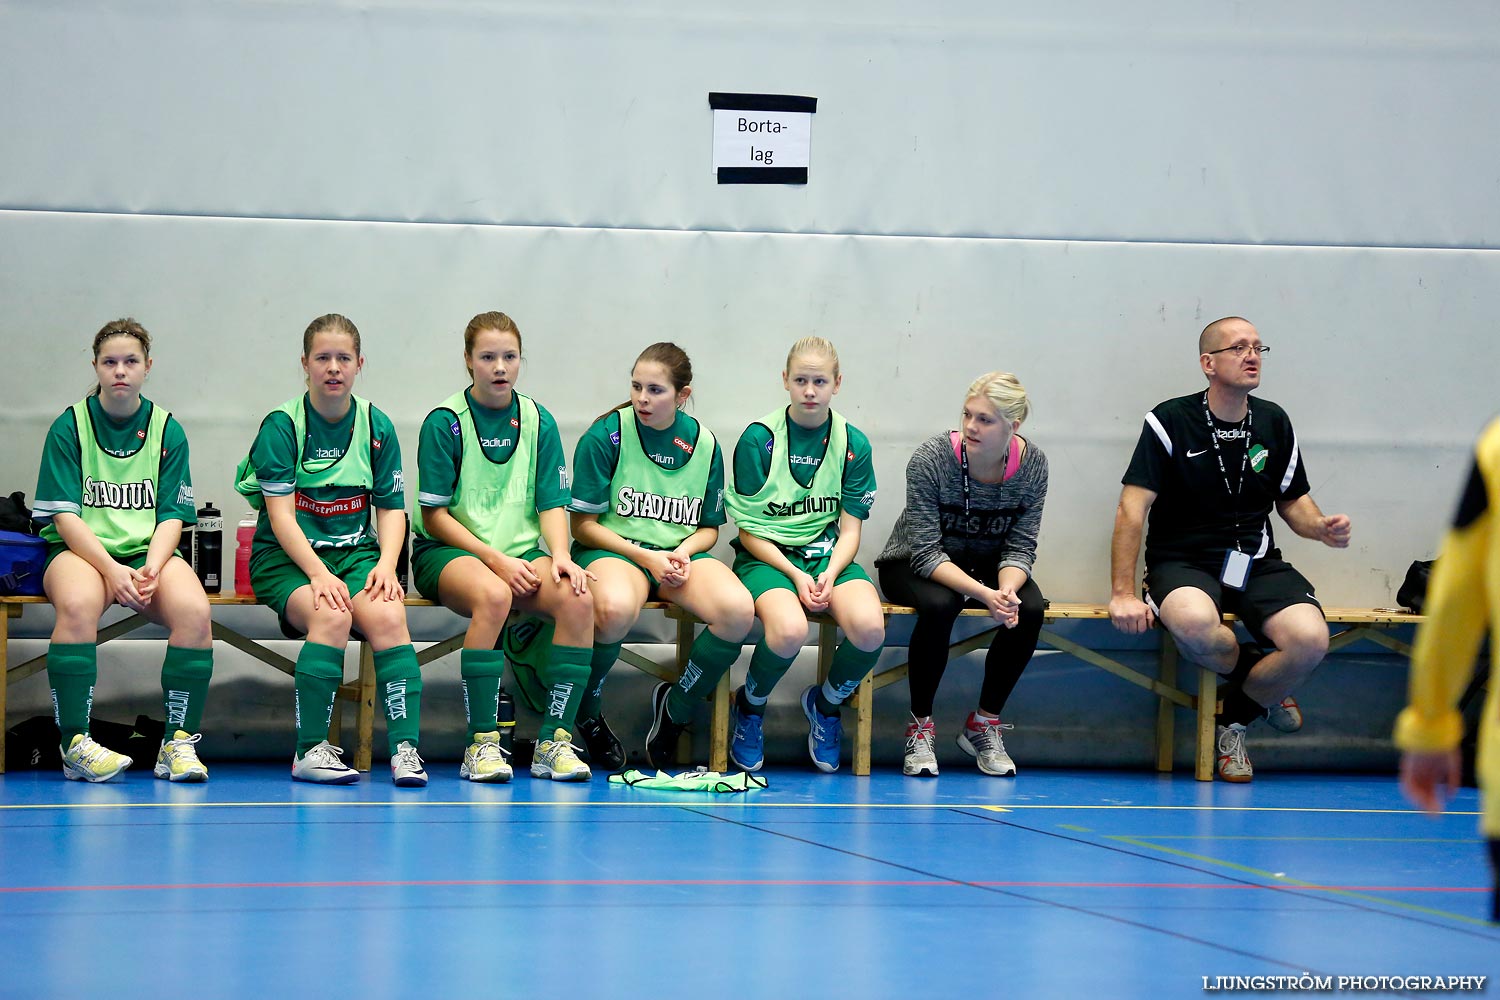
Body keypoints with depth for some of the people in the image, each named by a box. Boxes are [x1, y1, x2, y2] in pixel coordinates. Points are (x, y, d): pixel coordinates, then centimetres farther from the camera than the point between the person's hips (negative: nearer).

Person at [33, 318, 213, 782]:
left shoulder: (168, 431, 7)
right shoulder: (69, 426, 0)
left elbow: (172, 517, 3)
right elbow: (64, 516, -6)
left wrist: (150, 570, -17)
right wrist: (112, 570, -20)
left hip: (149, 552, 2)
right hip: (80, 551, -2)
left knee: (194, 610, -30)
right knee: (78, 604, -38)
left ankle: (179, 743, -20)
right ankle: (75, 744, -30)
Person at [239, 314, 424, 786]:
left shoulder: (377, 426, 6)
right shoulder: (282, 425, -5)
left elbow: (392, 508, 9)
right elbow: (281, 515, -11)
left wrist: (386, 565, -10)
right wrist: (319, 574, -23)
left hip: (355, 551, 3)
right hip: (285, 556, -3)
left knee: (388, 616, -29)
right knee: (331, 616, -34)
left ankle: (404, 748, -31)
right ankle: (310, 750, -26)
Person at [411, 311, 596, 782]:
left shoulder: (538, 421, 8)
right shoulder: (444, 422, -4)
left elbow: (551, 503, 8)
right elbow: (435, 516, -6)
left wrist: (560, 556, -12)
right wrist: (494, 558, -15)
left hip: (522, 553, 4)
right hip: (448, 552, -4)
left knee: (577, 598, -28)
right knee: (493, 596, -39)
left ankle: (554, 742, -23)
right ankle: (481, 744, -32)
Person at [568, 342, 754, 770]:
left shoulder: (703, 443, 6)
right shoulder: (605, 436, -6)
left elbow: (709, 527, 15)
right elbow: (583, 525, -4)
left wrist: (683, 552, -7)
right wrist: (646, 558, -13)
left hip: (681, 554, 4)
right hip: (613, 550, -4)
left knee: (739, 610, -28)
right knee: (616, 608, -41)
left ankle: (676, 708, -2)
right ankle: (586, 715, -11)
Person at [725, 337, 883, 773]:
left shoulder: (853, 444, 4)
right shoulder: (758, 438, -5)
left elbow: (849, 529, 5)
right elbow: (749, 530, -4)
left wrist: (830, 574, -14)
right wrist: (795, 575, -15)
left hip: (829, 555, 3)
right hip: (766, 555, -3)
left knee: (869, 628, -29)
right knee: (789, 630, -36)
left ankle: (825, 704, 5)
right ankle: (749, 707, 0)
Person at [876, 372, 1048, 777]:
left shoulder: (1032, 464, -15)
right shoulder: (931, 458, -26)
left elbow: (1020, 547, -11)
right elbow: (926, 554, -27)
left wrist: (1008, 591, -34)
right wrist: (984, 594, -41)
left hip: (987, 565, 3)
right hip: (912, 564, -3)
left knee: (1029, 608, -27)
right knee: (939, 605, -36)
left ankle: (983, 723, -8)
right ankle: (920, 727, -17)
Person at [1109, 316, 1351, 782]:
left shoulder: (1274, 422, 9)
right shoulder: (1171, 421, -6)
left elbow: (1292, 501, 20)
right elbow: (1132, 508, -10)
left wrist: (1321, 527, -5)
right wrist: (1122, 594, -18)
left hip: (1257, 564, 4)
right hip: (1183, 563, -4)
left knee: (1311, 639, -27)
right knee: (1194, 623, -40)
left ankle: (1234, 716, 4)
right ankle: (1258, 678, -2)